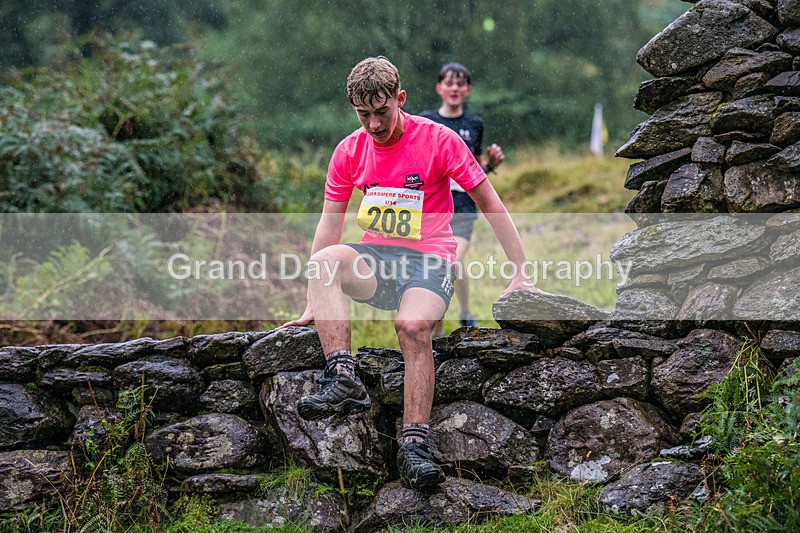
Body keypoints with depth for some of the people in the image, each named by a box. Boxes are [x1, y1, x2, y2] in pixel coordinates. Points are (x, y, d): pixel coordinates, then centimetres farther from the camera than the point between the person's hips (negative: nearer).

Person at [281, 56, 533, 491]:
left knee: (413, 326, -35)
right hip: (375, 259, 4)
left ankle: (414, 445, -36)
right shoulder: (349, 151, 6)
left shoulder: (438, 140, -5)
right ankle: (343, 379, -40)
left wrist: (521, 276, -5)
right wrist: (313, 306, 6)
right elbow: (329, 226, 10)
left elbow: (490, 203, -1)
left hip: (429, 259, -3)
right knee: (324, 262, -30)